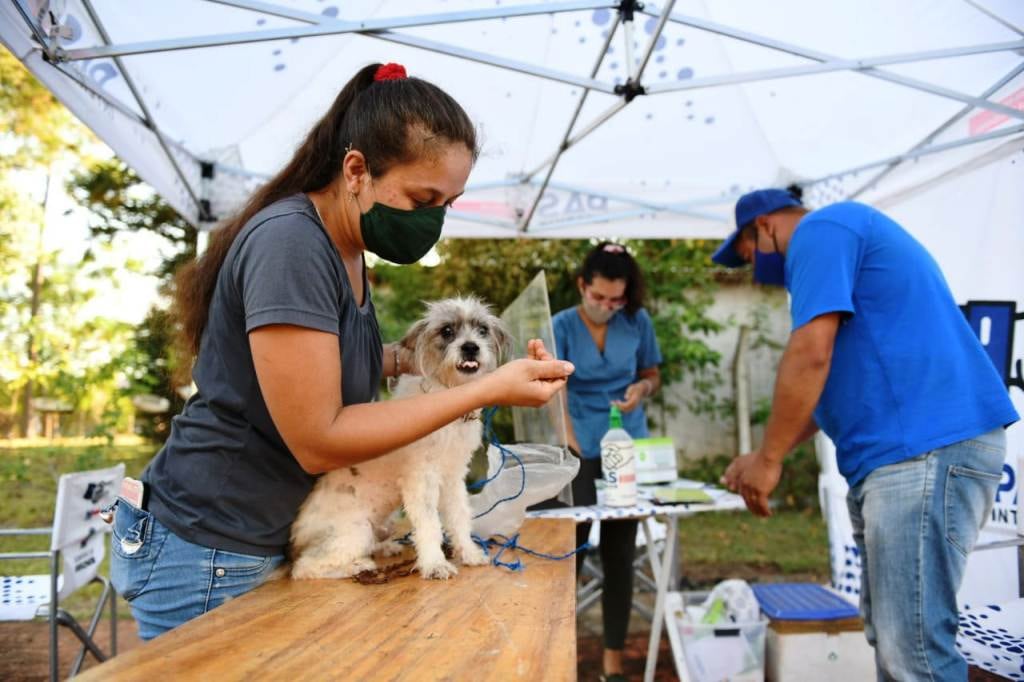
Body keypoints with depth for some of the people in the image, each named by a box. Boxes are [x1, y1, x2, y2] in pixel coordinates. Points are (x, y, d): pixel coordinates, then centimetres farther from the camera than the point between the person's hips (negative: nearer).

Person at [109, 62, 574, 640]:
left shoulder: (344, 247, 3)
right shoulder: (290, 242, -24)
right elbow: (318, 440, -25)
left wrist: (414, 358, -1)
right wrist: (488, 391, -25)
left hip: (269, 543, 8)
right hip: (208, 554, -8)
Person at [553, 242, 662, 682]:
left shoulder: (638, 322, -1)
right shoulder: (562, 327, -9)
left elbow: (652, 375, 11)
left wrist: (642, 388, -12)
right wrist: (573, 450, -28)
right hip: (581, 454, -2)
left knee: (620, 554, 7)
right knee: (571, 548, 2)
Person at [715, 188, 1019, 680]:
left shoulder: (820, 229, -4)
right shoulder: (847, 237, 27)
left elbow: (810, 357, -16)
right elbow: (839, 381, 30)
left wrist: (768, 460, -6)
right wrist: (768, 455, 25)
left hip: (924, 449, -11)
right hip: (905, 452, 11)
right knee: (889, 638, 15)